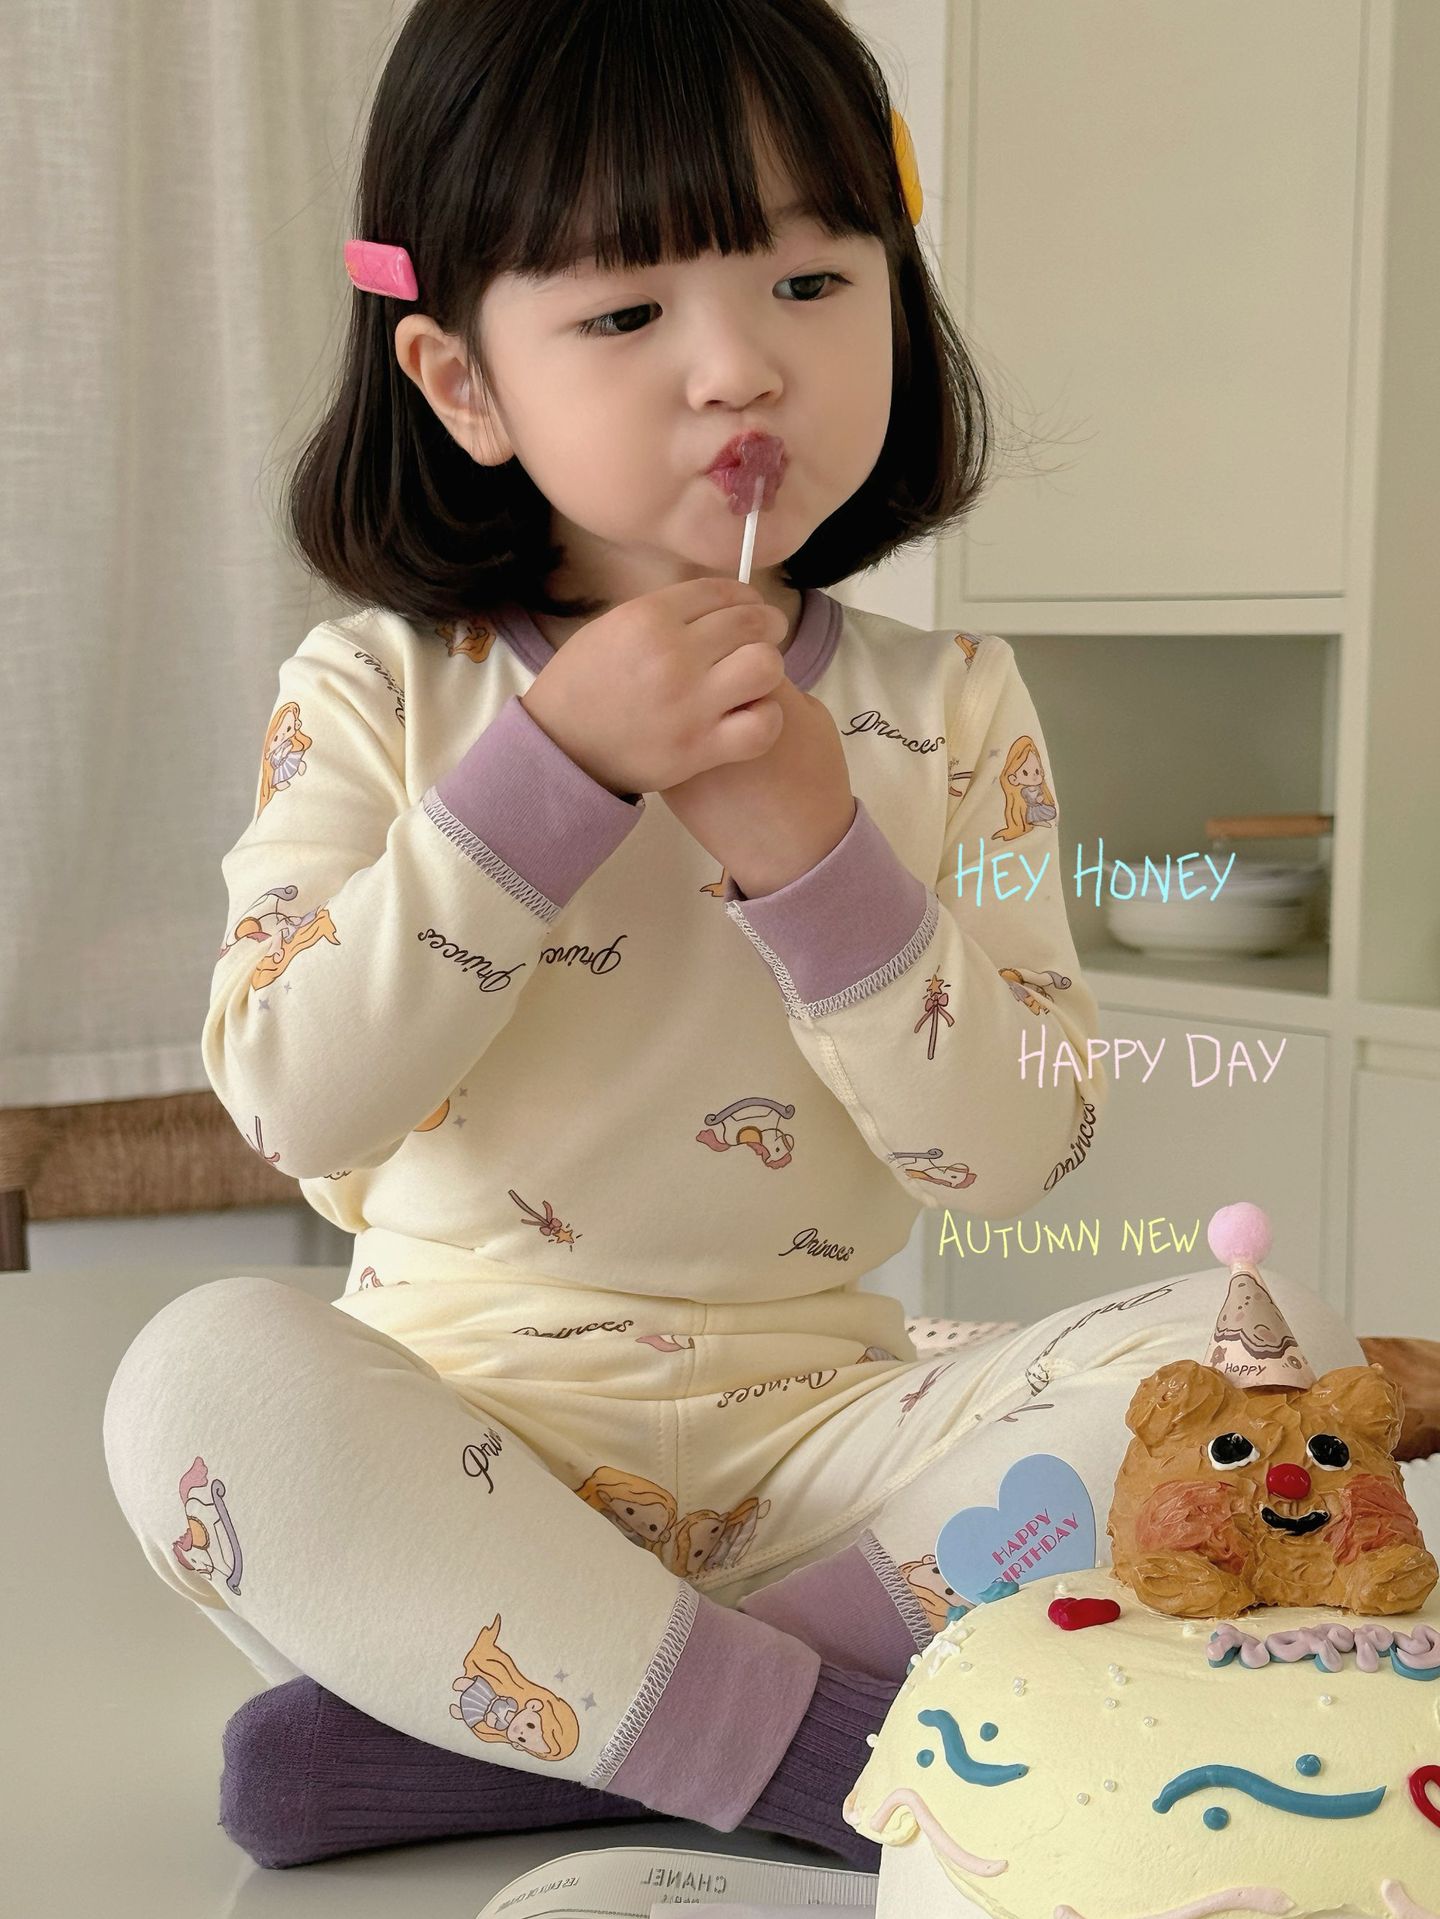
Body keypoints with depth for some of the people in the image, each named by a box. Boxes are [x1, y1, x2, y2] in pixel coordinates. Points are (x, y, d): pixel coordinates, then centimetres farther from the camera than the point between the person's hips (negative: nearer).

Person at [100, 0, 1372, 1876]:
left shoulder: (948, 709, 2)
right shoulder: (376, 691, -1)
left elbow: (1018, 1153, -5)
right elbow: (289, 1097, -13)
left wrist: (824, 867, -20)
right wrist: (549, 769, -21)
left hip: (815, 1425, 2)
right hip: (462, 1420, -1)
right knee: (201, 1378, -31)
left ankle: (519, 1720, -22)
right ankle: (823, 1749, -23)